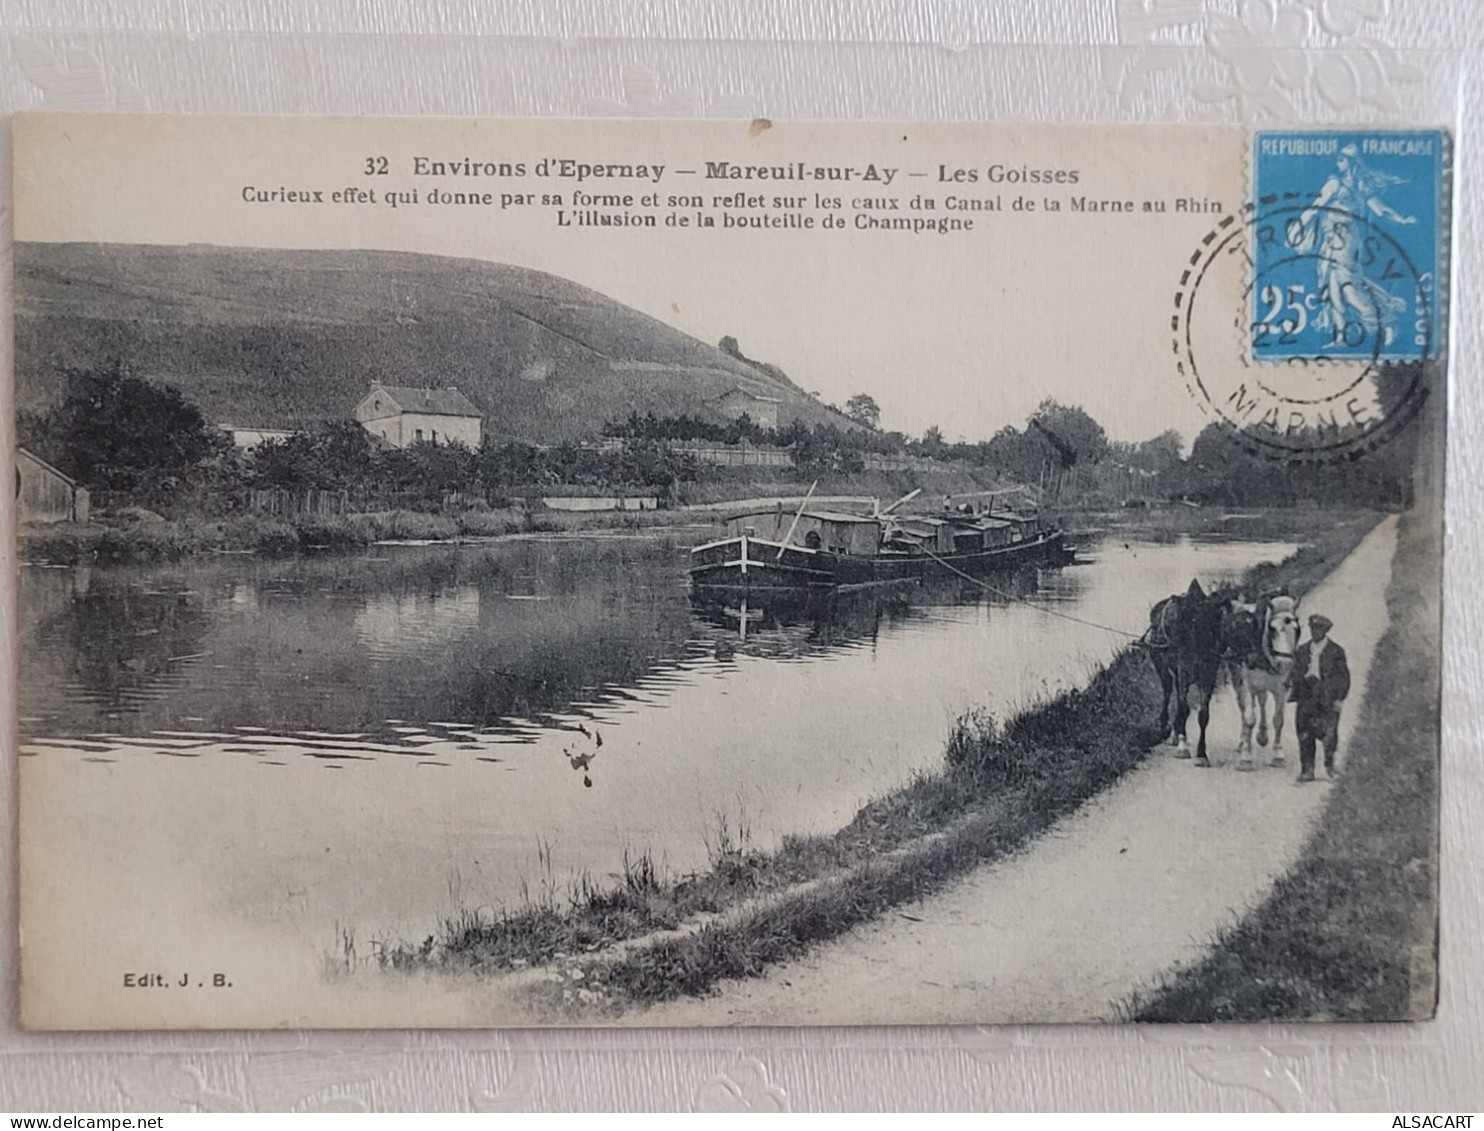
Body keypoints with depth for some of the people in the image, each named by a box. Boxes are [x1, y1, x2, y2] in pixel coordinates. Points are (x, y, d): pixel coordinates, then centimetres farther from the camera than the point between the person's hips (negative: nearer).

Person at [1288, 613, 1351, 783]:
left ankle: (1329, 761, 17)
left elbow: (1344, 677, 3)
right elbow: (1296, 670, 20)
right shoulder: (1302, 650, 14)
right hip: (1306, 697, 3)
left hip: (1327, 697, -3)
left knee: (1328, 732, -11)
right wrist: (1292, 679, -2)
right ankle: (1307, 770, 7)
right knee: (1305, 734, 0)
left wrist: (1339, 699, -6)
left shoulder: (1336, 651, 4)